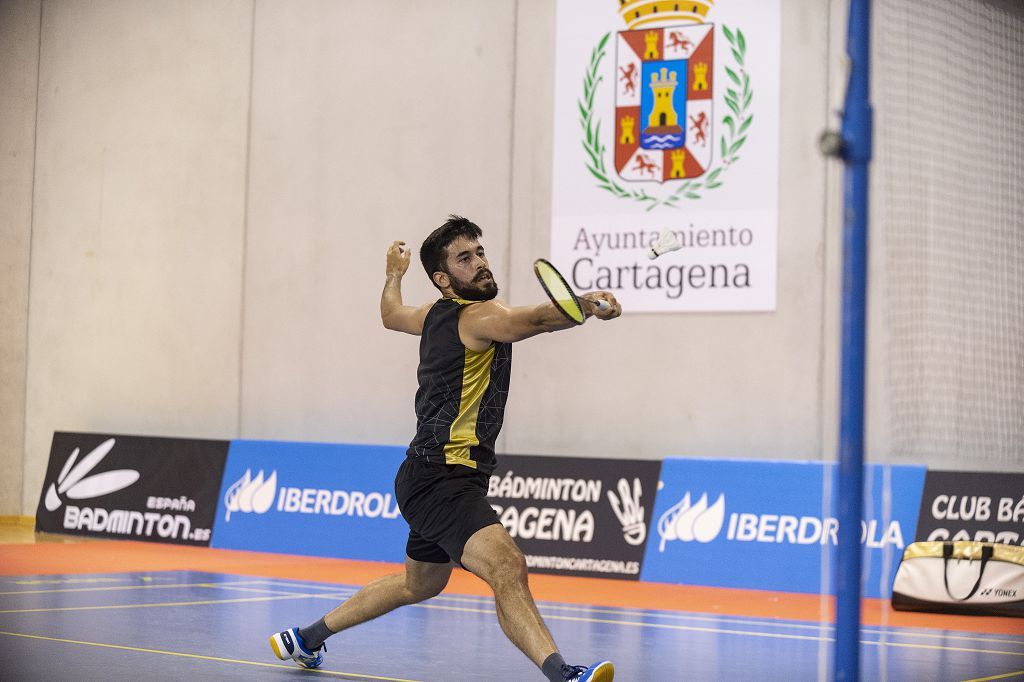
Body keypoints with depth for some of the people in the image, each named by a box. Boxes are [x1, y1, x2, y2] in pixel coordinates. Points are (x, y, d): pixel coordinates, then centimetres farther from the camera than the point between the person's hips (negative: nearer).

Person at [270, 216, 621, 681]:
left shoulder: (437, 314, 12)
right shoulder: (478, 315, -16)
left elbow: (392, 314, 34)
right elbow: (535, 320, -38)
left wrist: (395, 272, 53)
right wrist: (585, 306, -55)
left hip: (427, 480, 11)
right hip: (442, 480, -11)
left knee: (420, 585, 31)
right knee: (506, 566, -33)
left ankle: (307, 638, 45)